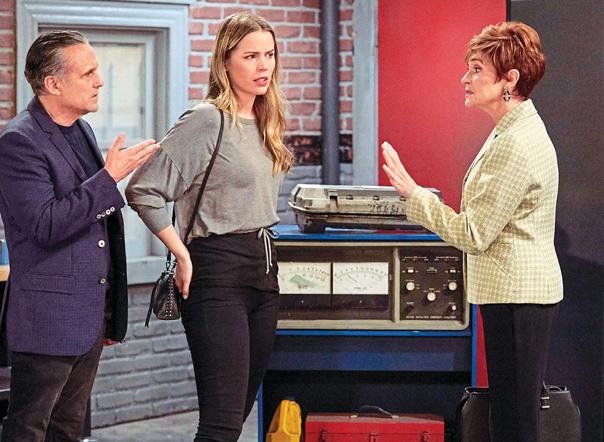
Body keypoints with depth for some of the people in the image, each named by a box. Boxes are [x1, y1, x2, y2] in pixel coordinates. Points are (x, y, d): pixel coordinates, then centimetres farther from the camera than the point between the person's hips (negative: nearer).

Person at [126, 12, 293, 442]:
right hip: (219, 275, -9)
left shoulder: (264, 124, 13)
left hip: (263, 269, 9)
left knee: (243, 407, 12)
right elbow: (143, 190, -17)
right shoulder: (207, 121, -12)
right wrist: (183, 255, -15)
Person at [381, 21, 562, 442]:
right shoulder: (513, 130, 15)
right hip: (514, 292, 11)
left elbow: (473, 234, -18)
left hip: (517, 296, -11)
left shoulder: (518, 144, -19)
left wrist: (413, 192, -12)